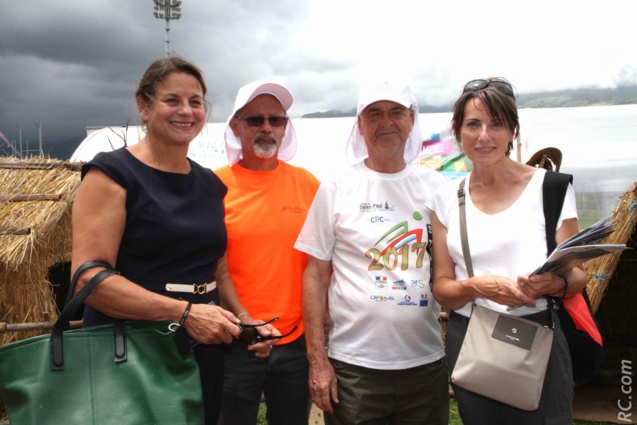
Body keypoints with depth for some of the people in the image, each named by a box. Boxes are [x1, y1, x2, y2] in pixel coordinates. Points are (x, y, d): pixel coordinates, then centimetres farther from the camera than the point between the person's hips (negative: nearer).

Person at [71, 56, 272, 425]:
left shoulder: (211, 184, 9)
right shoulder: (112, 174, -9)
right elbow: (89, 277, -18)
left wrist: (247, 323, 0)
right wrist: (184, 312, -24)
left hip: (204, 352, 6)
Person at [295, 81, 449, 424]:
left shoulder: (437, 187, 3)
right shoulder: (336, 189, -2)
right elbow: (315, 275, -1)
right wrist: (317, 360, -6)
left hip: (427, 363, 2)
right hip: (353, 366, -2)